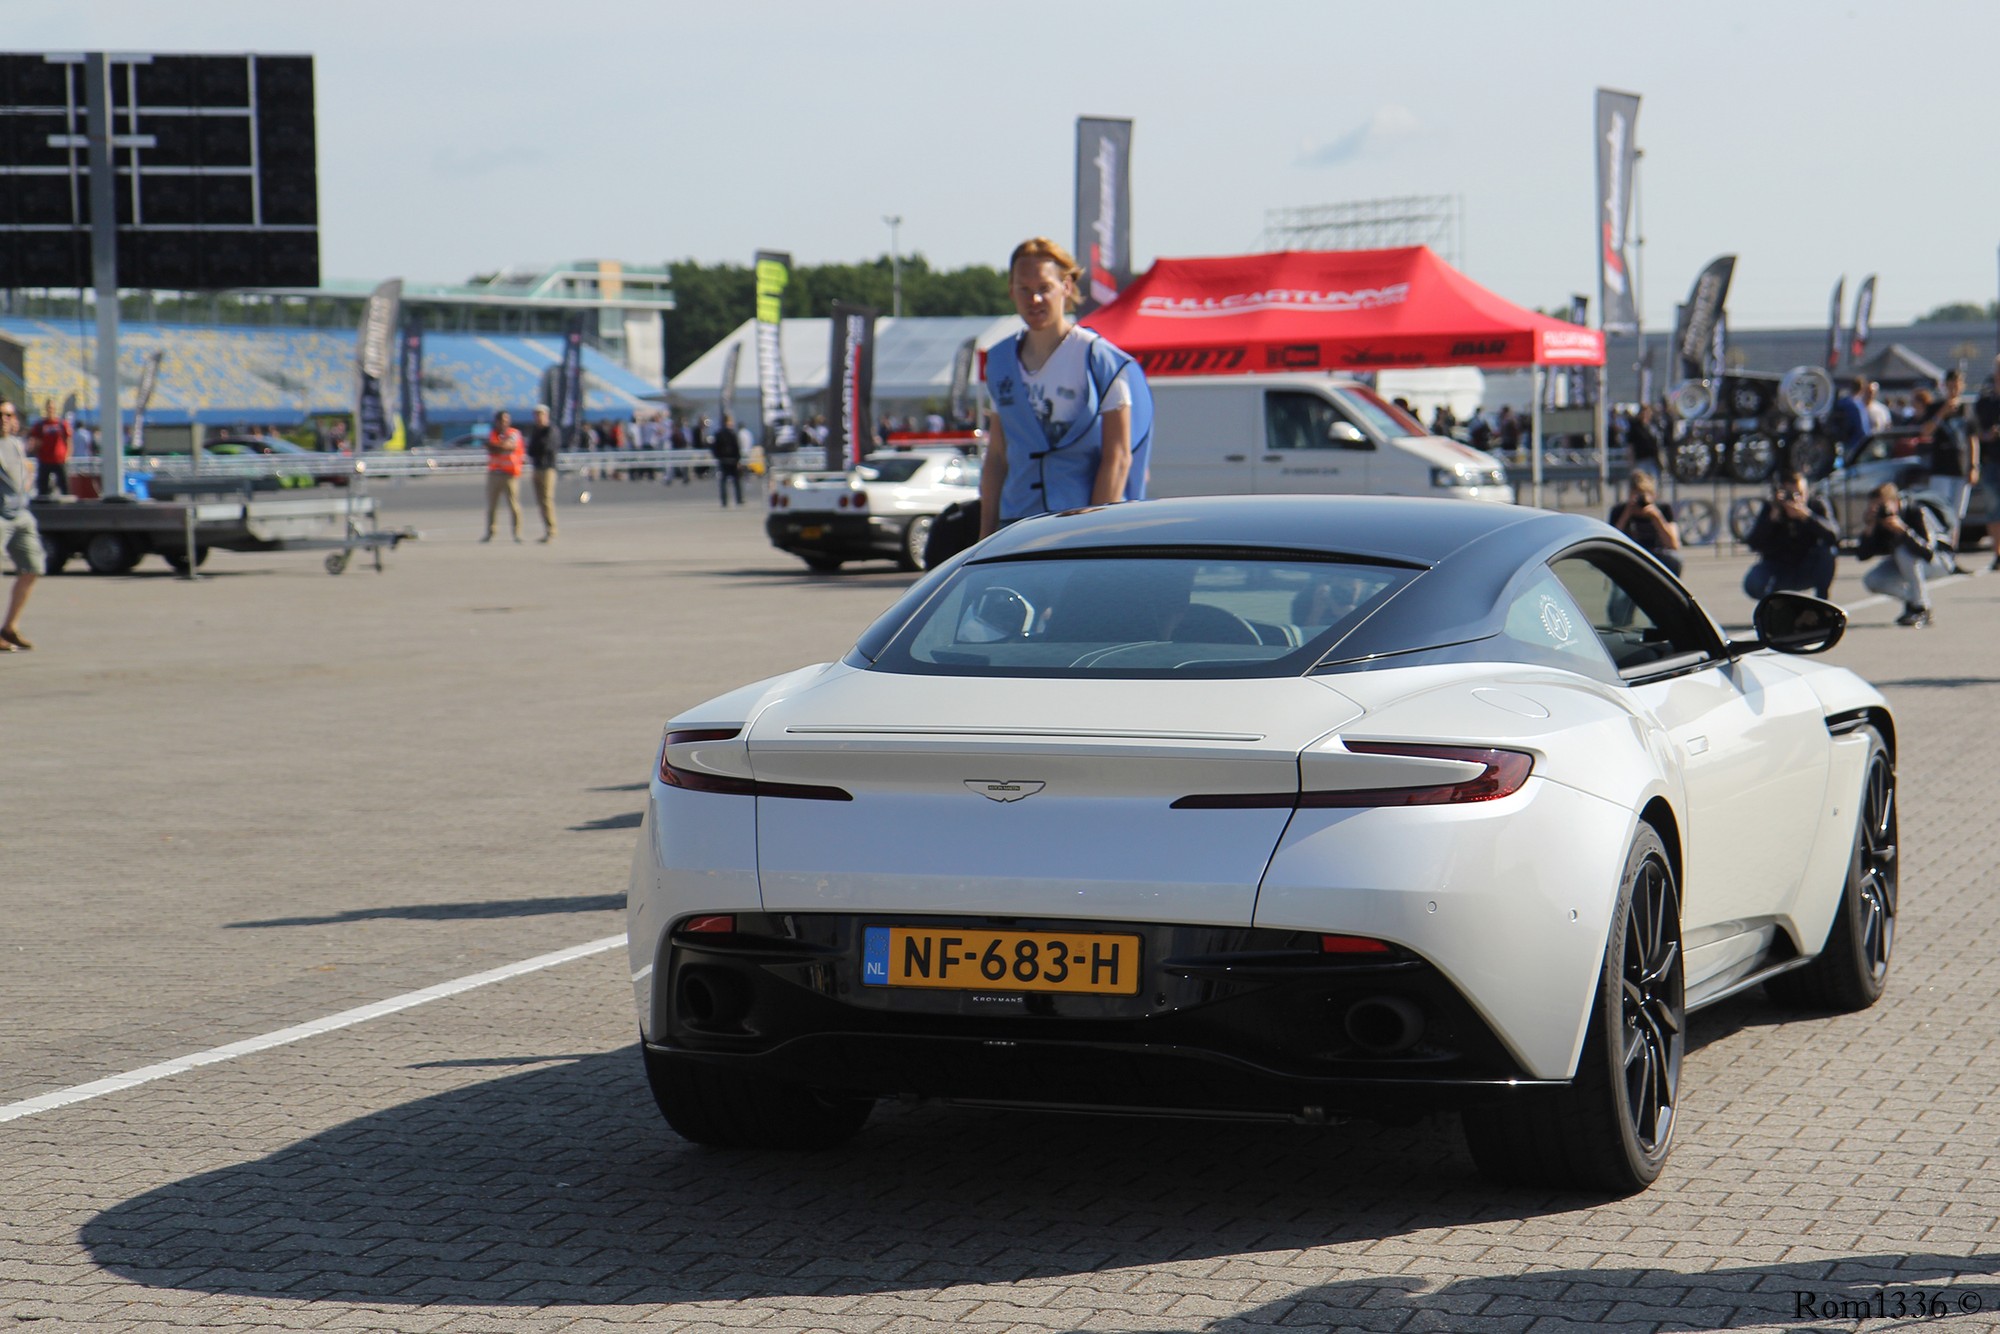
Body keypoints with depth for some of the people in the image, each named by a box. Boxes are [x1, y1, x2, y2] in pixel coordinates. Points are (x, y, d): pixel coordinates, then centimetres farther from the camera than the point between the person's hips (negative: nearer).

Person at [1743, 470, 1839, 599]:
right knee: (1752, 585, -30)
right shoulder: (1770, 508, -13)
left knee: (1827, 550, -29)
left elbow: (1833, 535, -31)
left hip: (1807, 572, 0)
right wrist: (1773, 517, -36)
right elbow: (1754, 544, -25)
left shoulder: (1816, 505, -13)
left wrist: (1806, 515, -43)